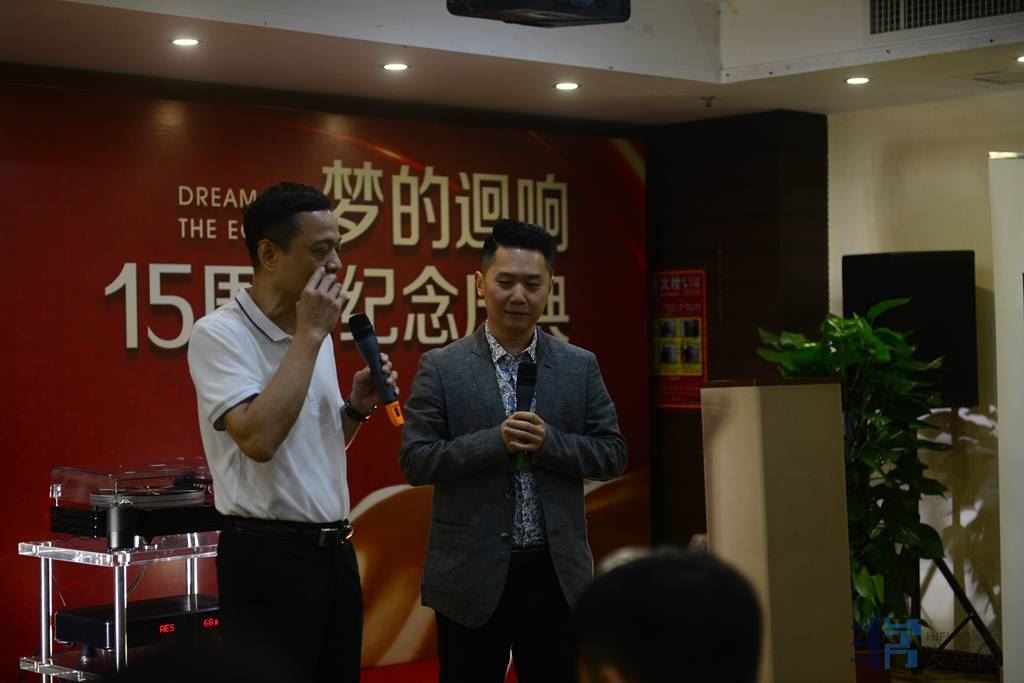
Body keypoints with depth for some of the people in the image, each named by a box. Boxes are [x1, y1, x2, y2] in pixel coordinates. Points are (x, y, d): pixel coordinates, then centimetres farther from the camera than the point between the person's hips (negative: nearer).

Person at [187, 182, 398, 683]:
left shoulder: (316, 335, 11)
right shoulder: (219, 334, -12)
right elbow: (259, 438, -27)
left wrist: (356, 407, 2)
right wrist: (309, 335, -19)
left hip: (334, 550, 8)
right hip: (267, 556, -8)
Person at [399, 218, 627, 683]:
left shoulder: (580, 367, 5)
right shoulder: (440, 368, -2)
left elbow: (614, 454, 4)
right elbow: (415, 461, -6)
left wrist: (548, 442, -13)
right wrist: (496, 441, -18)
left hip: (556, 573, 2)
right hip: (472, 575, -2)